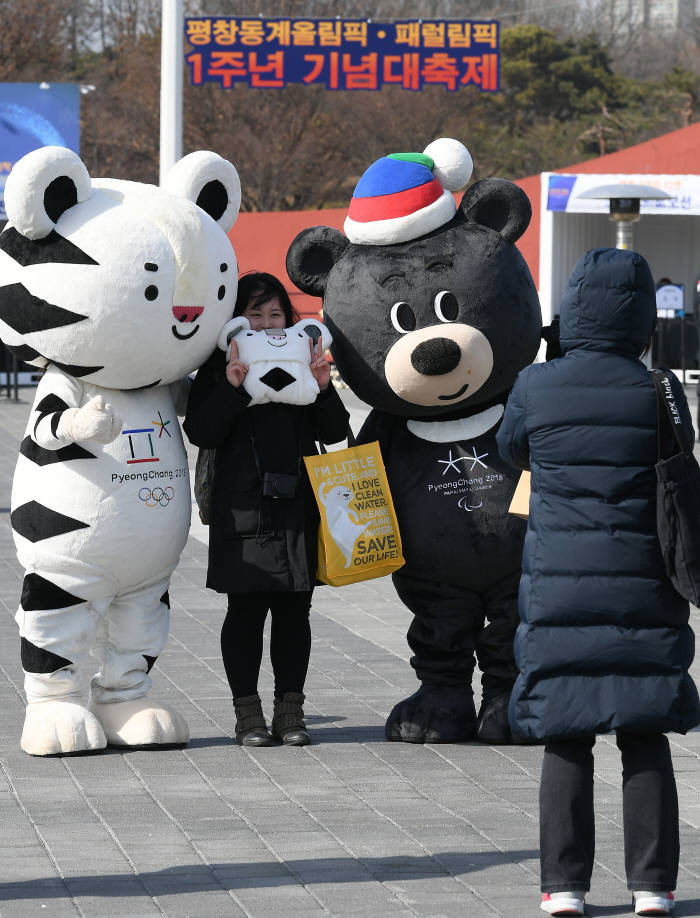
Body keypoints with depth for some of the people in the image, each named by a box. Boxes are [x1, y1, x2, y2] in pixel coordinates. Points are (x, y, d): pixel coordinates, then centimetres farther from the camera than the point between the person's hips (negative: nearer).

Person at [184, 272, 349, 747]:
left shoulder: (303, 362, 11)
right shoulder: (217, 369, 2)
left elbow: (335, 432, 7)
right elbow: (201, 433, -8)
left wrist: (322, 389, -10)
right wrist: (232, 388, -20)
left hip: (299, 506, 3)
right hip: (242, 507, -3)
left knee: (294, 609, 6)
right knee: (246, 608, -1)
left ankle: (291, 709, 12)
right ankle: (247, 710, 6)